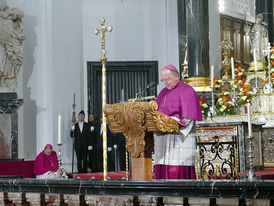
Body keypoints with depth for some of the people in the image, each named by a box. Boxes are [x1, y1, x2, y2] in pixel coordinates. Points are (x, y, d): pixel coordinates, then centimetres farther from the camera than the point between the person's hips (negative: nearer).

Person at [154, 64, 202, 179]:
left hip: (180, 138, -7)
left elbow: (188, 119, -12)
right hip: (163, 139, 7)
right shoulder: (164, 92, 20)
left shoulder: (186, 91, -4)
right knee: (162, 169, 2)